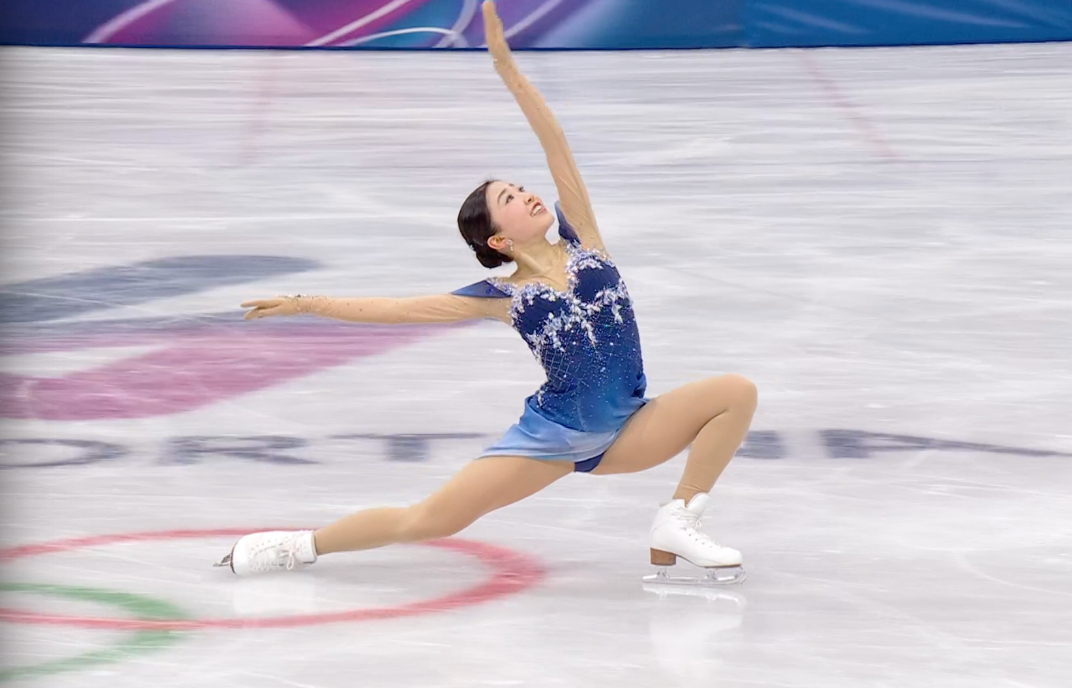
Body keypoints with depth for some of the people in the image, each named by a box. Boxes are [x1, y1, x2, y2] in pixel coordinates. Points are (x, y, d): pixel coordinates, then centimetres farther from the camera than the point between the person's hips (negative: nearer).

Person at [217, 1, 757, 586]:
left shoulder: (578, 239, 2)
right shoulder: (504, 299, -2)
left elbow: (555, 145, -4)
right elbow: (400, 309, 1)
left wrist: (507, 67, -9)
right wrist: (308, 305, -1)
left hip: (621, 432, 3)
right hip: (552, 434, -3)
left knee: (737, 393, -16)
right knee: (428, 520, -8)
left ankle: (676, 525, -11)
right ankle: (301, 547, 13)